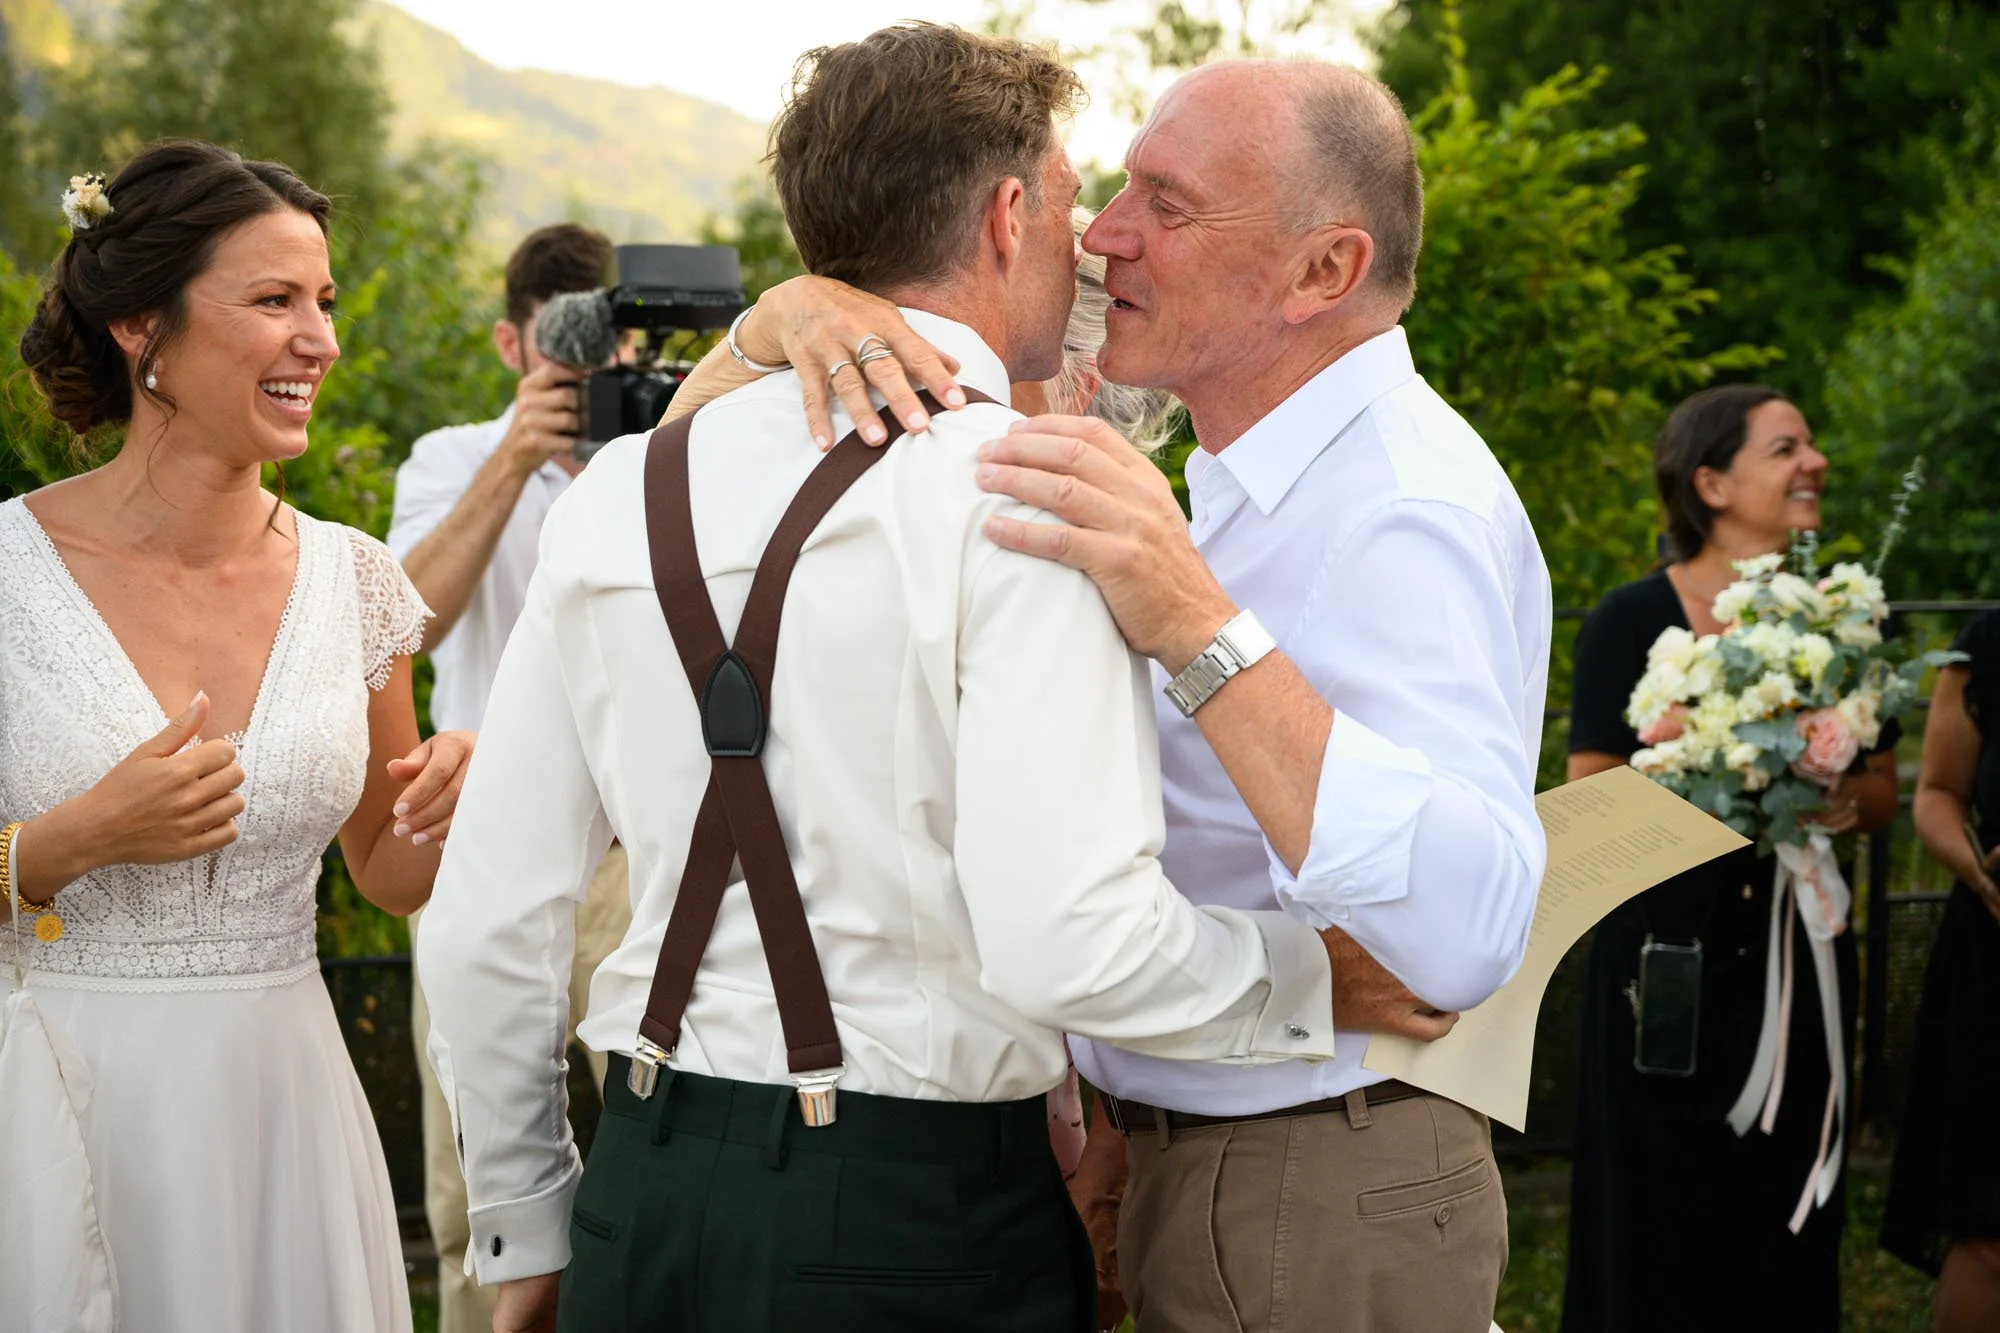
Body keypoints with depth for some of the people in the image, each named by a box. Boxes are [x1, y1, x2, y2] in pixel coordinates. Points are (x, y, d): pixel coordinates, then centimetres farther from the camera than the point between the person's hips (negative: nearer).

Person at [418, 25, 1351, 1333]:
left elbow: (485, 923, 7)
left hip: (649, 1206, 5)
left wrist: (527, 1228, 18)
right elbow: (1063, 940, -23)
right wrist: (1321, 975, -7)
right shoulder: (1023, 489, -12)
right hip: (926, 1225, -5)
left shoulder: (619, 492, 4)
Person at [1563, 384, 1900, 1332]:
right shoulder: (1630, 621, -5)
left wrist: (1846, 802, -8)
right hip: (1669, 957, -4)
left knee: (1788, 1227, 9)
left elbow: (1882, 788, 14)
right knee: (1664, 1226, 0)